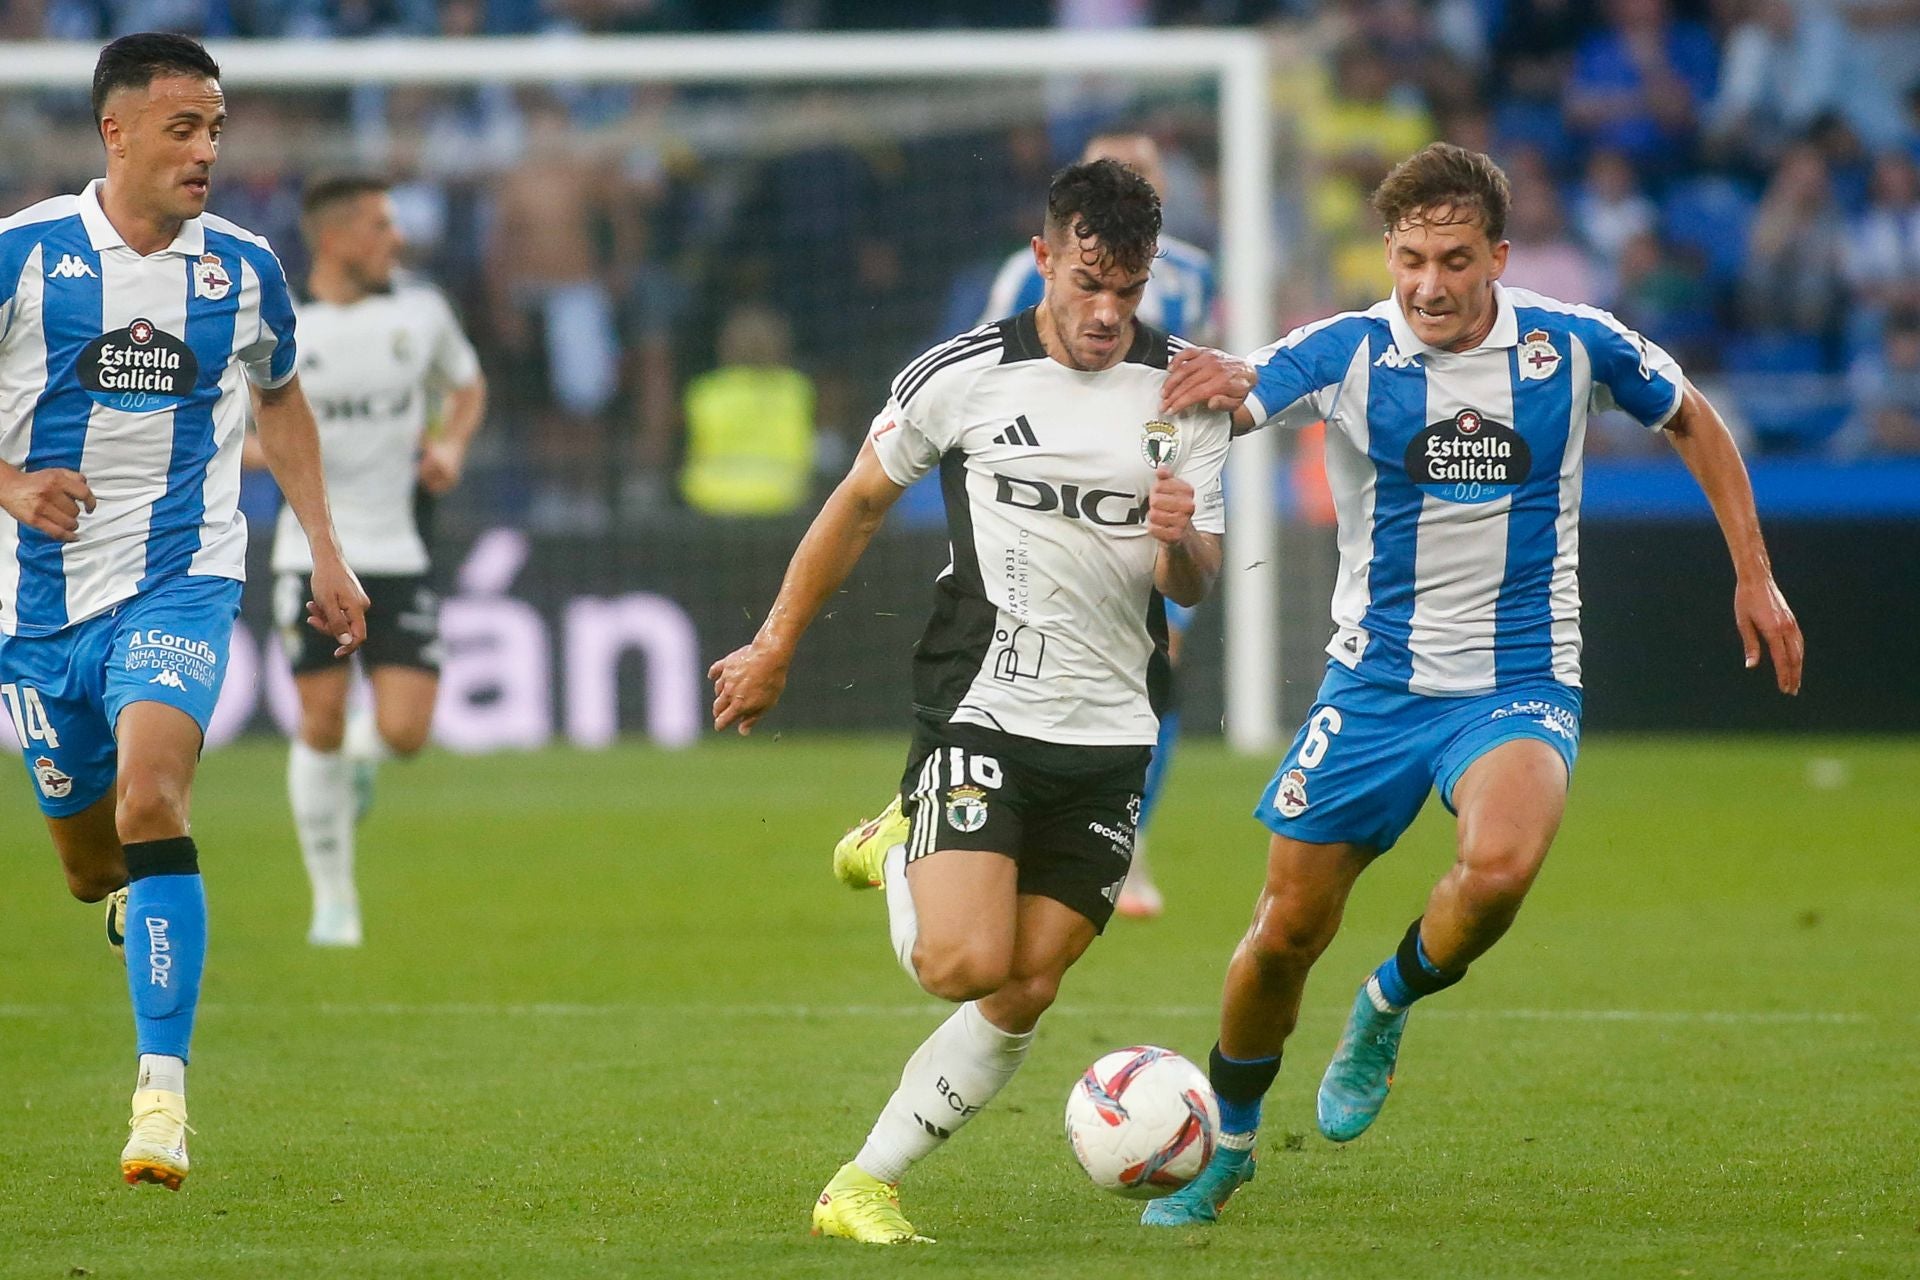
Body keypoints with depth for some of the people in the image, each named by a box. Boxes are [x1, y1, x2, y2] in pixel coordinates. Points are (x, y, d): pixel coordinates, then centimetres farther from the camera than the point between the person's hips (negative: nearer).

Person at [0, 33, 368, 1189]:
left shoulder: (244, 269, 2)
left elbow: (281, 398, 20)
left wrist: (327, 553, 16)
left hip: (180, 582, -1)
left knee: (151, 800, -24)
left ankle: (164, 1094, -24)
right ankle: (140, 900, 49)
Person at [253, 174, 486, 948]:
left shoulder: (421, 312, 3)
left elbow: (467, 385, 22)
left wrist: (451, 445, 2)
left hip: (397, 556, 2)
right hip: (313, 555, -2)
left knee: (404, 732, -10)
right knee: (319, 725, -3)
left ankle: (364, 754, 29)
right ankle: (332, 898, 14)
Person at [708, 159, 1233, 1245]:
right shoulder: (964, 376, -6)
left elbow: (1196, 584, 4)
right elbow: (861, 504, 9)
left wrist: (1180, 544, -20)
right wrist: (774, 648, 12)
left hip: (1112, 733, 3)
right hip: (981, 710, -3)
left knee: (1026, 994, 0)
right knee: (967, 963, -19)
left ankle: (865, 1186, 13)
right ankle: (899, 867, 15)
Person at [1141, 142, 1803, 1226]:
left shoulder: (1574, 348, -6)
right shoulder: (1343, 355, -9)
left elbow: (1693, 420, 12)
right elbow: (1201, 408, -18)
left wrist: (1754, 575, 11)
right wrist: (1214, 386, -43)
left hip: (1520, 685, -1)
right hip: (1375, 682, 1)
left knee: (1500, 867, -32)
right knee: (1287, 932, 4)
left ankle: (1388, 1007, 0)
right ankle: (1225, 1145, 30)